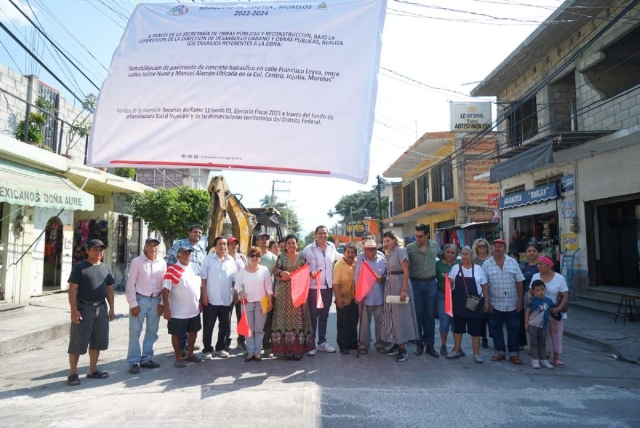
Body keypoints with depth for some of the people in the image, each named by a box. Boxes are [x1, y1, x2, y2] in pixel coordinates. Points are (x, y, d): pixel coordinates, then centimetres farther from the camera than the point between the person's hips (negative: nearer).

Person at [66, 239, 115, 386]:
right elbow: (72, 289, -10)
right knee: (78, 342, -1)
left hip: (101, 308, 6)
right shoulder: (79, 267, -5)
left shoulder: (106, 268, 11)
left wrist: (111, 308, 9)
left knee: (98, 341, 12)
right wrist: (74, 309, -17)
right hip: (83, 308, -6)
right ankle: (73, 373, 10)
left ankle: (93, 370, 25)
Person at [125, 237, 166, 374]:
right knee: (135, 332, 2)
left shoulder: (162, 263, 2)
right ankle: (133, 362, 11)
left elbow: (164, 284, 7)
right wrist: (133, 304, -10)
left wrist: (162, 303, 3)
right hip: (140, 299, -4)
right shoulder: (137, 261, -8)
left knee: (152, 332, 11)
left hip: (155, 300, 4)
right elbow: (130, 284, -7)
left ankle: (146, 359, 24)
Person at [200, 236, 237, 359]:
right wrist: (204, 294, -10)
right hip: (211, 298, -3)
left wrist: (235, 293, 4)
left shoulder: (232, 260, 6)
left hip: (226, 299, 4)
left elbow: (234, 279, 10)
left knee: (224, 325, 12)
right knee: (208, 325, 3)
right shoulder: (208, 259, -3)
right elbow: (203, 277, -5)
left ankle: (220, 347, 26)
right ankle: (207, 350, 14)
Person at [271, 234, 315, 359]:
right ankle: (285, 348, 3)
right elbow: (275, 271, -8)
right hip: (284, 292, -1)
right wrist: (282, 273, -27)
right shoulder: (281, 257, 4)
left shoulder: (302, 257, 9)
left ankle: (297, 348, 7)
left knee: (298, 317, 1)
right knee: (284, 317, -2)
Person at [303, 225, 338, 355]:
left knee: (324, 315, 15)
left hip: (328, 286, 5)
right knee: (312, 316, 3)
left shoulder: (332, 247, 4)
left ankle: (322, 342, 26)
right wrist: (309, 273, -25)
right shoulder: (308, 249, -9)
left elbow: (336, 261, 18)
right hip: (313, 287, -5)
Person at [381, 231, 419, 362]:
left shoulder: (400, 251, -12)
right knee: (391, 314, 12)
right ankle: (397, 344, 22)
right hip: (390, 285, 9)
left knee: (400, 314, -5)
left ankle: (403, 349, 1)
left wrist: (404, 289, -23)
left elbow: (406, 271, -18)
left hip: (399, 284, -9)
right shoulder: (389, 253, 14)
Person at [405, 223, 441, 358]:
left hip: (431, 283, 2)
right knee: (418, 314, 6)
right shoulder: (410, 247, -5)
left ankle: (430, 344, 16)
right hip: (416, 283, -1)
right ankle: (419, 343, 19)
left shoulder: (435, 245, 2)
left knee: (430, 315, 7)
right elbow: (406, 266, 1)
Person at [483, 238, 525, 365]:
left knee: (513, 329, 7)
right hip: (495, 304, 0)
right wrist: (486, 302, -6)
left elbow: (519, 282, 4)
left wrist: (520, 300, 0)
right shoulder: (487, 264, -1)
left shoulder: (513, 262, 3)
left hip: (512, 304, 1)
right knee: (496, 329, 8)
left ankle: (514, 354, 18)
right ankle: (500, 352, 22)